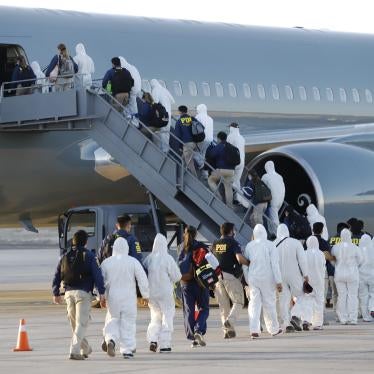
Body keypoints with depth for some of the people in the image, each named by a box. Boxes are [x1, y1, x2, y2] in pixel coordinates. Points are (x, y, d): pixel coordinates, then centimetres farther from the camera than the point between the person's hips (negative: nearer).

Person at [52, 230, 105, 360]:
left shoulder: (65, 257, 10)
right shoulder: (88, 256, -3)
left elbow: (57, 276, 12)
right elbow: (97, 275, -11)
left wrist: (56, 293, 23)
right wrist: (101, 293, -11)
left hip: (69, 293, 5)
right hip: (83, 292, -5)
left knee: (75, 323, 18)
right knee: (81, 324, -4)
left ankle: (85, 349, 30)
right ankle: (74, 351, -16)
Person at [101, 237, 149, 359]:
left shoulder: (106, 262, 0)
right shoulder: (133, 262, -5)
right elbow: (142, 279, -4)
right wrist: (145, 294, 7)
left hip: (112, 297, 1)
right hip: (129, 298, -1)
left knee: (113, 321, 12)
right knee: (128, 323, 5)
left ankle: (111, 340, -14)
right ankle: (127, 350, 5)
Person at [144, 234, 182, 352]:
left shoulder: (149, 259, -2)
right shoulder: (168, 259, -13)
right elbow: (177, 276, -9)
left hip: (152, 293, 4)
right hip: (165, 293, -4)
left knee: (155, 317, 18)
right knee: (167, 317, 6)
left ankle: (152, 339, 2)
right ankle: (164, 345, 4)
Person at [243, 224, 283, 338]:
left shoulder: (249, 246, 4)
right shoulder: (270, 245, -5)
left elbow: (244, 264, 8)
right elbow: (275, 264, -9)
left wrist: (247, 280, 18)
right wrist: (278, 281, -7)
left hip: (253, 278, 2)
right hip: (267, 278, -2)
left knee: (254, 303, 1)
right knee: (269, 303, 10)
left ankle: (254, 330, -12)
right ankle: (273, 329, 23)